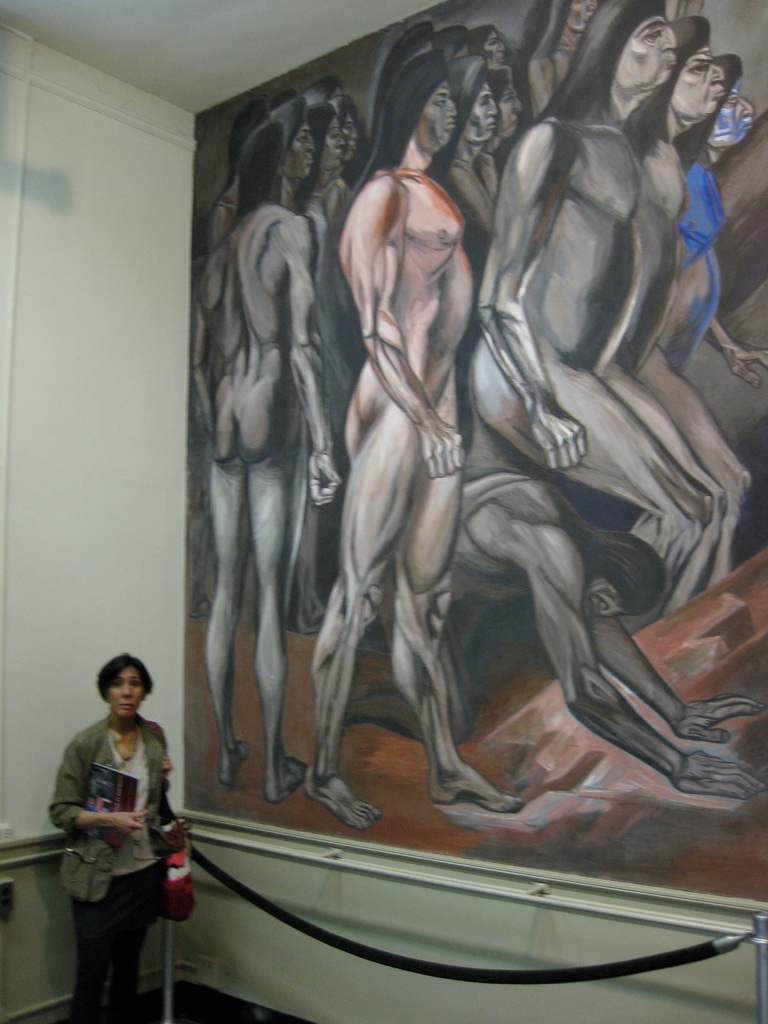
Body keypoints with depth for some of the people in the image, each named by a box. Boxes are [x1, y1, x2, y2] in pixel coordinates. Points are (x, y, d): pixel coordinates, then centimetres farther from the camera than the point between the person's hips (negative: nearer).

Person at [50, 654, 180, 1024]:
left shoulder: (154, 736, 4)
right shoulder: (85, 744, -12)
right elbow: (60, 811, -10)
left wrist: (162, 778, 0)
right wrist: (108, 818, -23)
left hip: (143, 870, 5)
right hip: (99, 876, -4)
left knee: (128, 967, 16)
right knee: (92, 973, 0)